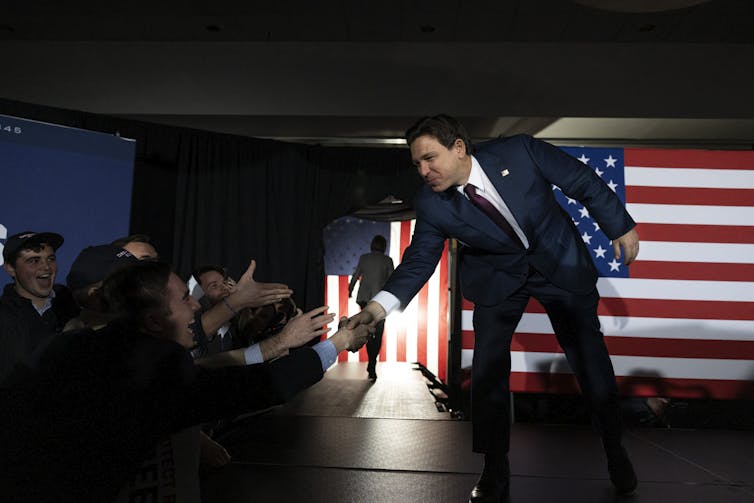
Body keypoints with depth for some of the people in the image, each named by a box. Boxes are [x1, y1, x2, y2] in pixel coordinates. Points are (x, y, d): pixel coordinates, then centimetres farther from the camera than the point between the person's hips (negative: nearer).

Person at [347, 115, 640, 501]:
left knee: (589, 356, 7)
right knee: (488, 368, -7)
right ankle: (495, 469, 14)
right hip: (498, 275, 1)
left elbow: (585, 183, -12)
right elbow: (420, 259, -17)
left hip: (560, 260, 0)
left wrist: (620, 227, -4)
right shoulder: (431, 204, -19)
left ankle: (615, 450, 31)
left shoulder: (520, 151, -25)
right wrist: (379, 305, -32)